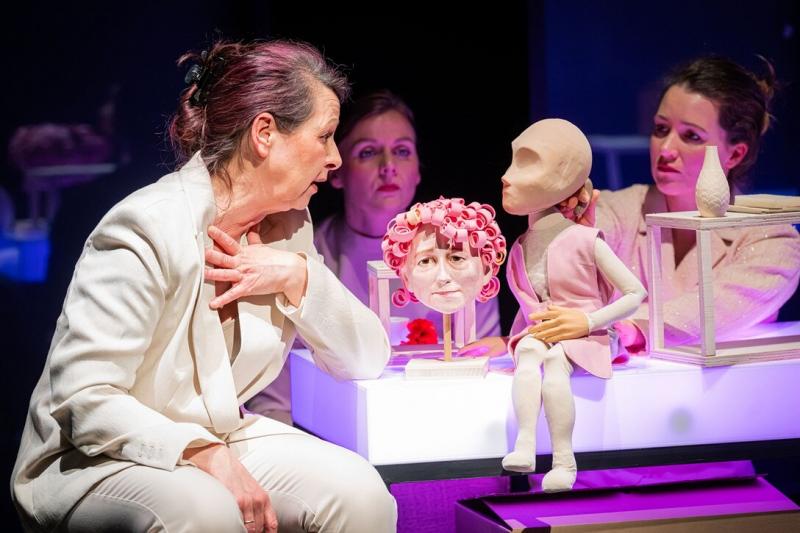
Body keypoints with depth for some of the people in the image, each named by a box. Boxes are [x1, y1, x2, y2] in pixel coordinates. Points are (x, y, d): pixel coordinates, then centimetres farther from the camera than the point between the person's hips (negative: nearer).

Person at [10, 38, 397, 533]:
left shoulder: (288, 224, 2)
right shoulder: (151, 229, -22)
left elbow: (368, 358, 4)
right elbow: (84, 398, -26)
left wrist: (297, 276, -12)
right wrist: (206, 456, -36)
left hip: (216, 440, 7)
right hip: (93, 459, -6)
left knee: (359, 492, -20)